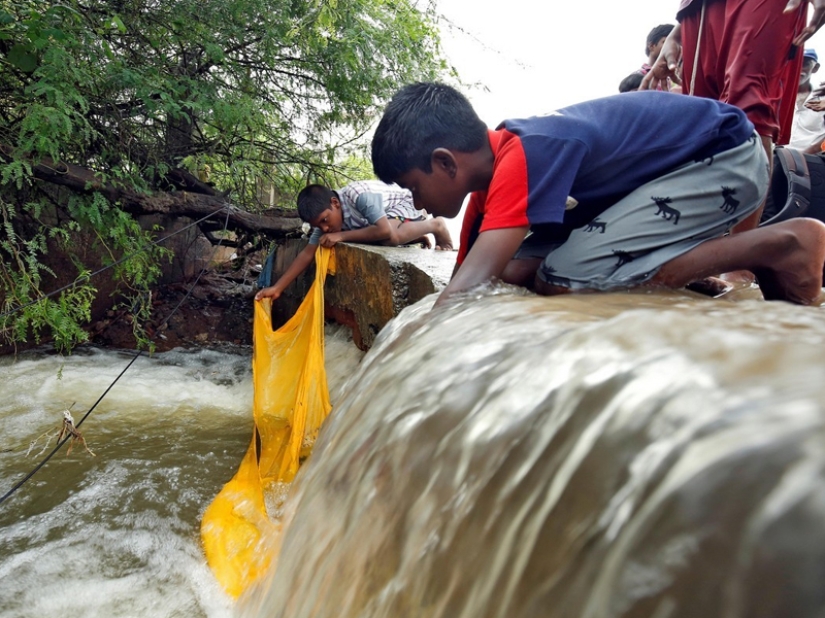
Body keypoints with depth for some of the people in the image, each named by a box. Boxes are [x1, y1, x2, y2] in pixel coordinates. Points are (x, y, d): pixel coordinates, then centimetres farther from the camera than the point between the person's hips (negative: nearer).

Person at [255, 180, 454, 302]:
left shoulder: (360, 196, -38)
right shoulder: (324, 215, -14)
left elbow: (385, 231, -44)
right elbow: (307, 254, -11)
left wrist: (342, 236, -38)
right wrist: (277, 288, -18)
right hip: (388, 214, 9)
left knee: (390, 238, -36)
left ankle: (434, 226, -10)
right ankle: (417, 232, 27)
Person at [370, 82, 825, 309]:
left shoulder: (522, 158, -31)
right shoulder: (492, 181, -2)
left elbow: (463, 296, -38)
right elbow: (468, 284, 3)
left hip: (724, 155, -8)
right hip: (674, 166, 8)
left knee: (563, 279, -25)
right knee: (515, 271, -3)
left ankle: (779, 245, -13)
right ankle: (686, 264, 7)